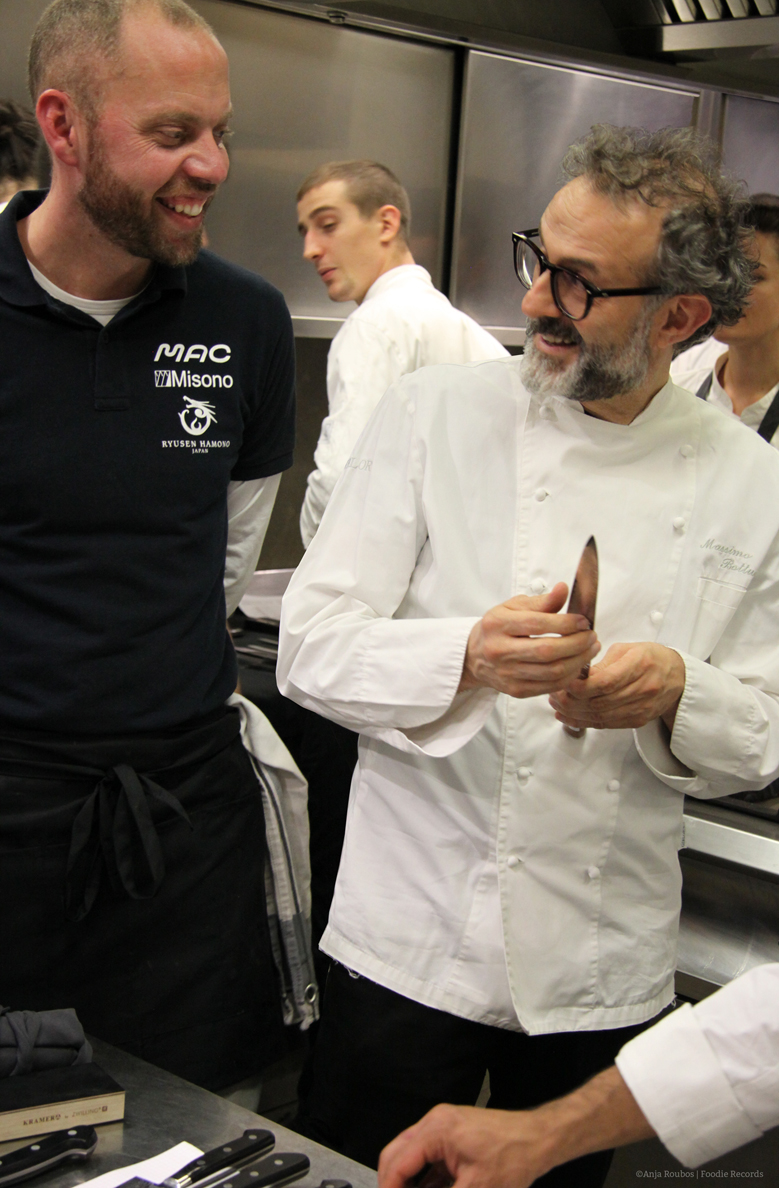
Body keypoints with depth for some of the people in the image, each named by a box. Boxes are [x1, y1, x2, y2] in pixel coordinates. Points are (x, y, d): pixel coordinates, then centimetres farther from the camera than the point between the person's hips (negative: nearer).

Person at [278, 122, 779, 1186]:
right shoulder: (441, 413, -6)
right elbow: (312, 648, -9)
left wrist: (675, 695, -19)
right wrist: (470, 657, -28)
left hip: (606, 967, 2)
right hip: (413, 945, -1)